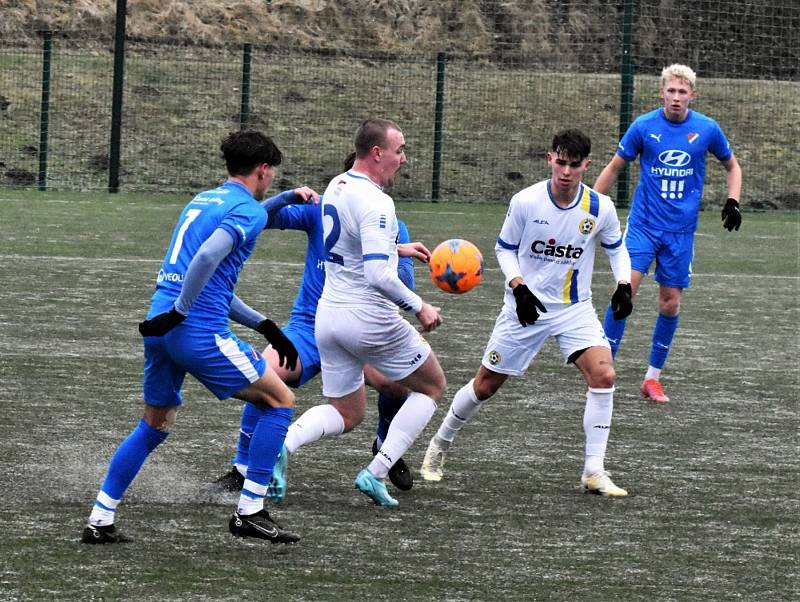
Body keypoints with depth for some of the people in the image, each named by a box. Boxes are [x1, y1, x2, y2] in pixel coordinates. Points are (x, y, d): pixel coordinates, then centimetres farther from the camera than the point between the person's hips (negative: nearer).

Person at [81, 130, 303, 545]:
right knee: (279, 401, 6)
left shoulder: (202, 200, 22)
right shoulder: (249, 210, -5)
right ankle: (249, 512, 4)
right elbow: (207, 258, -24)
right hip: (201, 333, -8)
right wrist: (179, 313, -17)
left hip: (161, 329, 8)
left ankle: (100, 520, 18)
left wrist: (263, 326, 26)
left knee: (153, 425, 21)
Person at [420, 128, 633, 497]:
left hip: (575, 309, 1)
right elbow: (504, 248, 0)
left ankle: (593, 473, -12)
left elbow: (615, 246, 10)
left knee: (603, 374, -21)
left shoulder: (600, 208, -10)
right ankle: (439, 446, 33)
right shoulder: (526, 202, -14)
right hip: (527, 309, -1)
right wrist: (519, 287, -15)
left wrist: (624, 285, -6)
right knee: (486, 385, 7)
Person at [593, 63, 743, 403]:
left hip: (681, 231, 2)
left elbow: (731, 165, 15)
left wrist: (733, 202, 0)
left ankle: (653, 378, 17)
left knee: (671, 303, 4)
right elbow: (614, 167, 6)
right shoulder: (644, 127, -5)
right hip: (643, 224, -2)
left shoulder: (707, 130, -2)